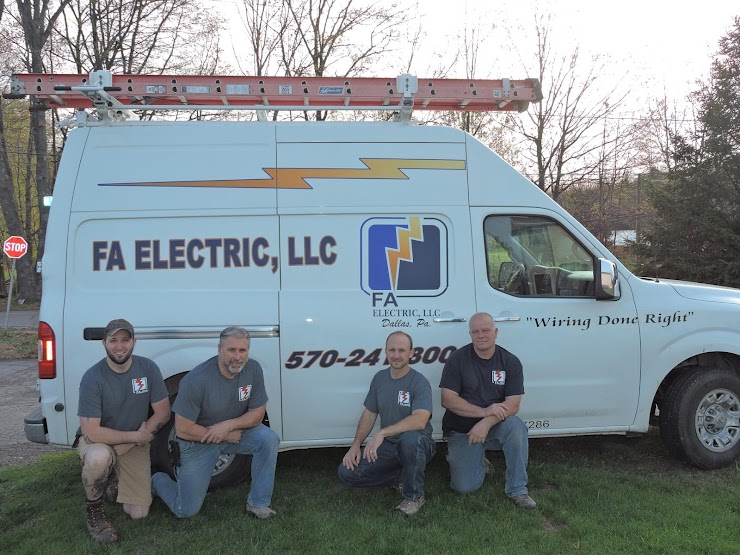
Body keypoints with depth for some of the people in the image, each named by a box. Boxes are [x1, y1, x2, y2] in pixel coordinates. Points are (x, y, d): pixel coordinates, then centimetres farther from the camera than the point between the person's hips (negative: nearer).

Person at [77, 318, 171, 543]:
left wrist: (141, 436, -18)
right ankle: (93, 509, -10)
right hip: (98, 441, -3)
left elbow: (163, 413, -7)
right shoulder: (92, 378, -22)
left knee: (138, 513, -5)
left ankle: (115, 480, 26)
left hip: (134, 446, 3)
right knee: (99, 457, -40)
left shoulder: (148, 368, -12)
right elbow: (91, 432, -25)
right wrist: (137, 435, -22)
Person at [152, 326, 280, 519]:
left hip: (235, 431, 4)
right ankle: (158, 481, 32)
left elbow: (257, 413, -7)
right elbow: (183, 430, -22)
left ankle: (258, 503, -10)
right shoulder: (196, 380, -29)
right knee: (185, 511, 0)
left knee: (269, 439, -25)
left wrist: (229, 425, -25)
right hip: (198, 441, -4)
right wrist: (225, 436, -17)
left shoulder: (253, 370, -16)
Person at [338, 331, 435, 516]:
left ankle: (414, 495, -15)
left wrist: (382, 433, -36)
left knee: (410, 438, -41)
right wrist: (356, 444, -1)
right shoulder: (379, 378, 4)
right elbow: (370, 413, 12)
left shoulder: (420, 382, -16)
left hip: (417, 445, -5)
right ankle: (400, 478, 7)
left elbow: (420, 420, -31)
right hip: (387, 446, 5)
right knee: (347, 473, -12)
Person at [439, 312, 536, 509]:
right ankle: (479, 460, 20)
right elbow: (448, 400, -13)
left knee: (516, 427, -33)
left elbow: (513, 405, -11)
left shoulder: (510, 362, -4)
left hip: (495, 427, 1)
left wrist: (486, 423, -27)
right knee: (465, 487, -14)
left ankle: (518, 490, -18)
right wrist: (484, 411, -23)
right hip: (461, 431, -1)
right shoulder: (457, 359, -7)